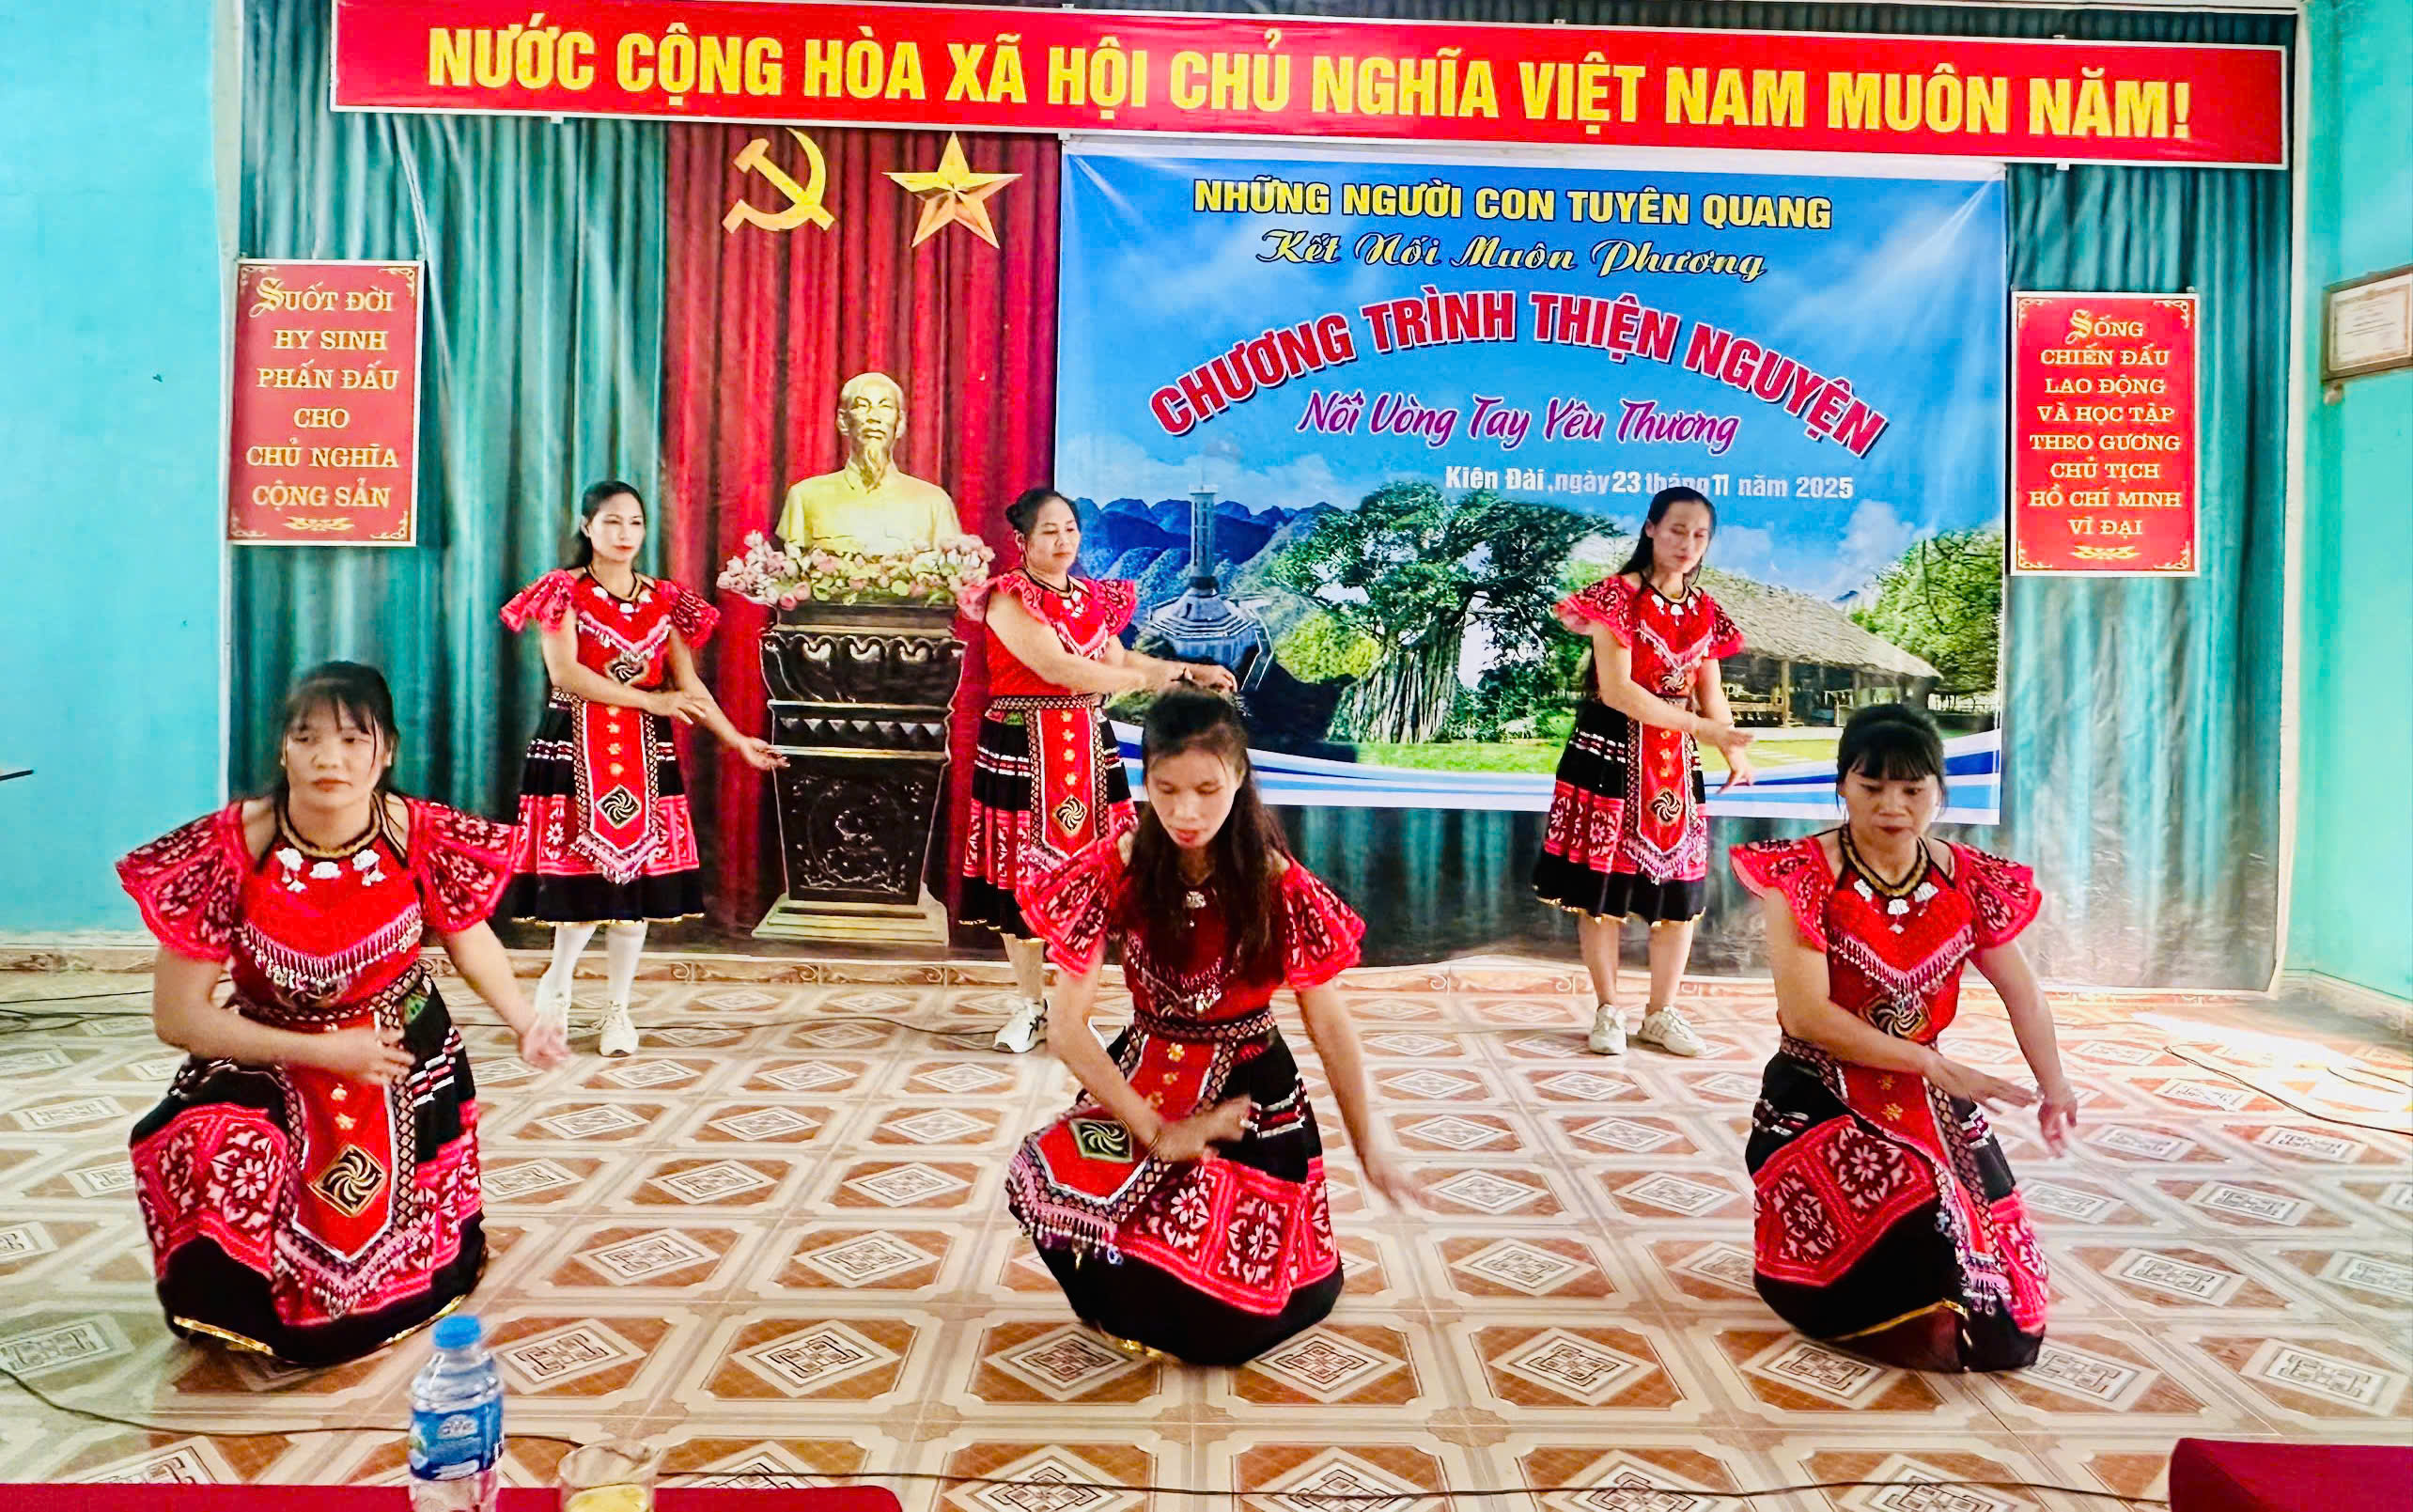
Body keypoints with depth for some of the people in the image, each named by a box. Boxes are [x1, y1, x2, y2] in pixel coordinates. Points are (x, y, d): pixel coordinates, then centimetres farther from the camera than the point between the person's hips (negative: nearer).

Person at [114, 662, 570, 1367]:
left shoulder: (425, 837, -19)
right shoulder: (228, 850, -23)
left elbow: (470, 937, 2)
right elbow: (177, 1017, -17)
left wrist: (524, 1022, -14)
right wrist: (325, 1051, -21)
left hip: (405, 1064, 1)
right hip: (269, 1068, -1)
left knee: (397, 1264, -1)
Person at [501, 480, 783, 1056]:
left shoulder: (663, 600, 12)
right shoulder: (564, 591, 1)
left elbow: (689, 685, 10)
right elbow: (564, 672, -12)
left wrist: (738, 740, 0)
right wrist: (651, 700, -15)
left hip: (644, 754, 3)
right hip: (577, 748, -3)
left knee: (639, 879, 2)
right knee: (585, 874, -6)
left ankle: (616, 1006, 14)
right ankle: (557, 983, 19)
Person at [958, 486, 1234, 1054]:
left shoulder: (1093, 598, 11)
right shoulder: (1009, 599, -10)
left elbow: (1117, 660, 18)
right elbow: (1056, 669, -20)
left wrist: (1191, 671, 9)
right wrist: (1148, 678, -14)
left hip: (1088, 750, 5)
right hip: (1023, 749, -5)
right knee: (1023, 874, 3)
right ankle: (1028, 1001, 18)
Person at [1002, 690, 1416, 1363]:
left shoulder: (1276, 885, -14)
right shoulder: (1119, 870, -13)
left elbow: (1328, 1021, -3)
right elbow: (1066, 1025, -15)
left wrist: (1367, 1143, 2)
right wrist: (1157, 1134, -18)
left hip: (1250, 1088, -1)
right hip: (1142, 1079, 2)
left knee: (1227, 1324, -12)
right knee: (1041, 1182, -29)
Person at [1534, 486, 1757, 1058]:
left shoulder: (1704, 609, 10)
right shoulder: (1618, 596, -9)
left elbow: (1710, 692, 11)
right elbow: (1615, 690, -17)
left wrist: (1734, 750, -8)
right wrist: (1704, 729, -19)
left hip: (1678, 760, 5)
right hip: (1612, 752, -5)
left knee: (1680, 886, 5)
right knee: (1604, 882, -2)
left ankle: (1661, 1013, 18)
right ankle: (1608, 1011, 12)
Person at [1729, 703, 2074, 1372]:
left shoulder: (1969, 880, 1)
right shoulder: (1803, 875, -13)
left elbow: (2023, 993, 13)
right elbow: (1807, 1014, -20)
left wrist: (2054, 1090, 3)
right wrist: (1937, 1066, -21)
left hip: (1929, 1104, 5)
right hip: (1818, 1104, -4)